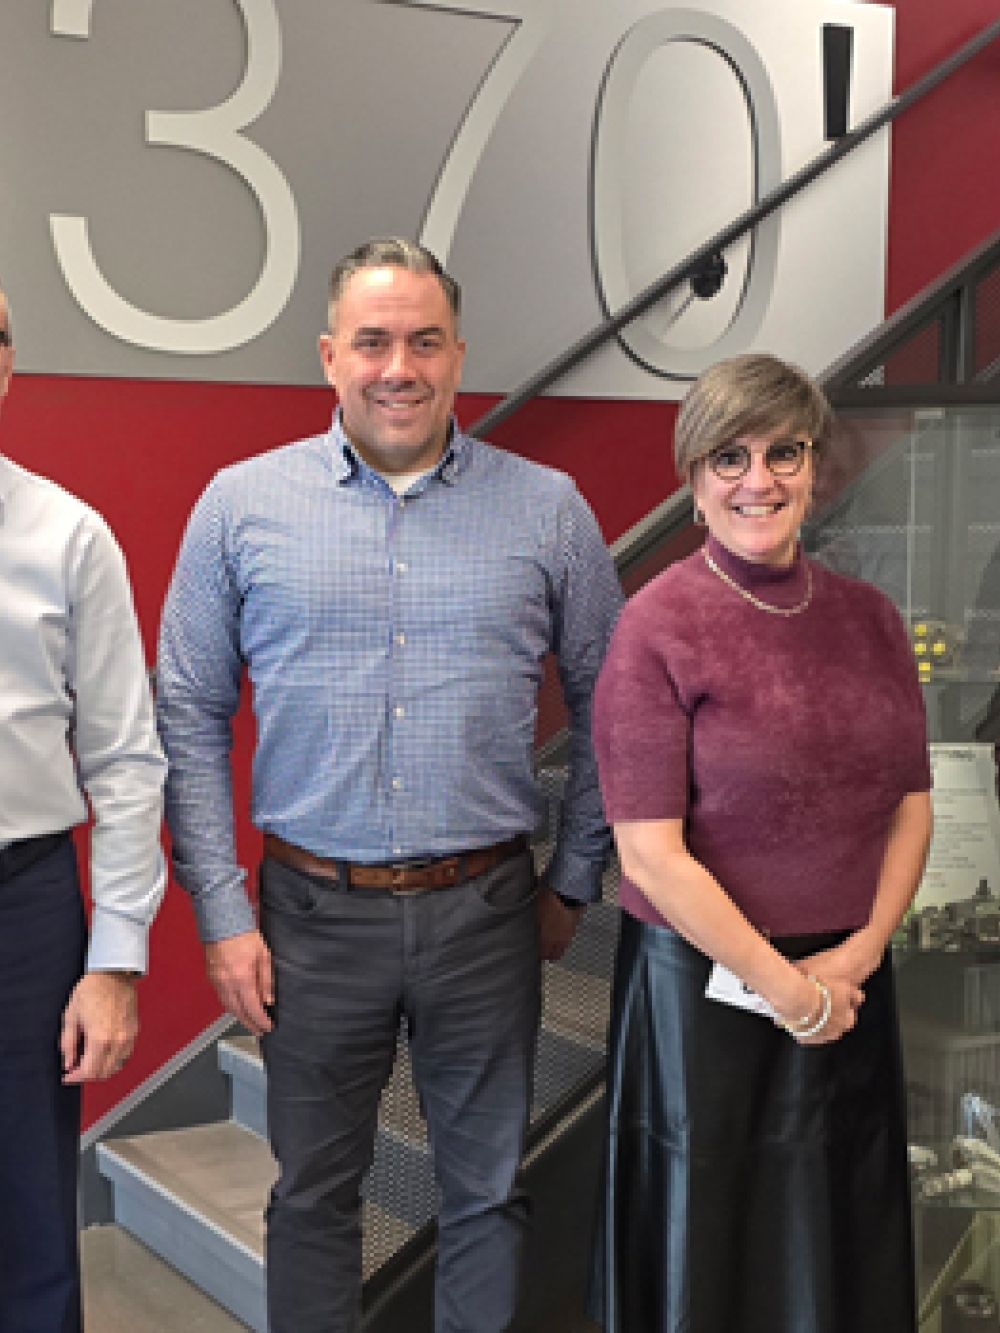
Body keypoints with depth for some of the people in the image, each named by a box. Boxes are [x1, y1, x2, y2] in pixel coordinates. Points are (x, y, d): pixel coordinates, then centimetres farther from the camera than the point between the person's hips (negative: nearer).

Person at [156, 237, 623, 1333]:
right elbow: (189, 720, 1)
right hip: (313, 912, 0)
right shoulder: (242, 504, -1)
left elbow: (604, 706, 8)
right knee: (313, 1192, 14)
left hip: (486, 912, 1)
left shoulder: (548, 511, 0)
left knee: (486, 1191, 13)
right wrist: (221, 913, -4)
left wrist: (574, 882, 6)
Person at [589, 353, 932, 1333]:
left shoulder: (867, 616, 4)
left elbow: (911, 803, 7)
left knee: (843, 1243, 19)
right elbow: (650, 852, -16)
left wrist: (860, 953, -7)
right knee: (709, 1248, 13)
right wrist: (787, 988, -13)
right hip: (707, 985, -5)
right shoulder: (659, 626, -13)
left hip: (849, 987, 5)